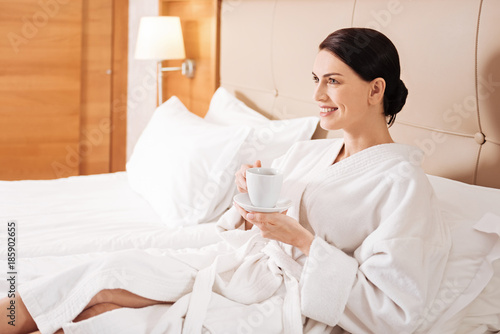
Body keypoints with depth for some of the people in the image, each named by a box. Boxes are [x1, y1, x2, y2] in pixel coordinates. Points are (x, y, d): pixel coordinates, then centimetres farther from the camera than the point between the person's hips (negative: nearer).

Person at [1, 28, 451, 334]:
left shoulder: (402, 183, -12)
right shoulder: (308, 152, 11)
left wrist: (302, 240, -22)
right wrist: (249, 200, -8)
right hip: (242, 263, 7)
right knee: (109, 275, -11)